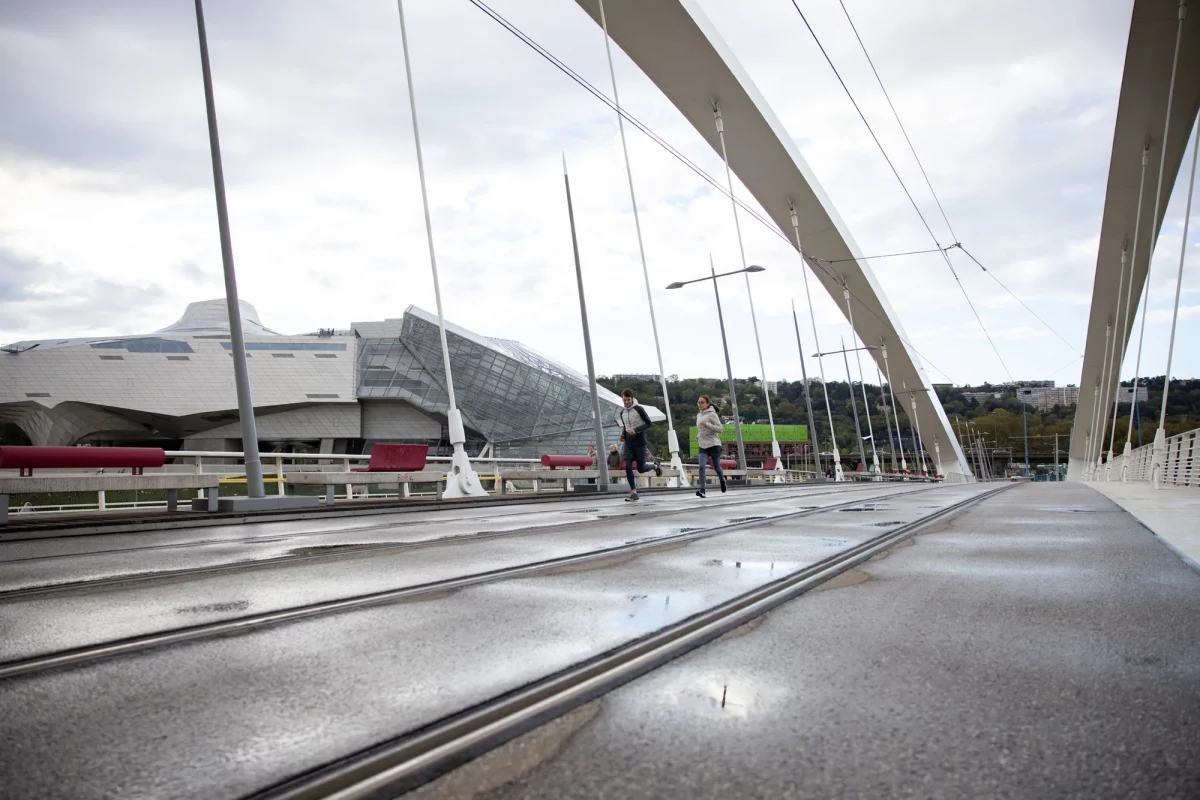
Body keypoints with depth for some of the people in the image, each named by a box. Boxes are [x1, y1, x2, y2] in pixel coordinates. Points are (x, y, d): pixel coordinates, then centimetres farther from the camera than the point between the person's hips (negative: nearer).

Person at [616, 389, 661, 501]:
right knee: (628, 467, -10)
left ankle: (655, 466, 33)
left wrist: (636, 430, -20)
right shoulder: (622, 413, 9)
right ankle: (633, 491, -1)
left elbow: (649, 423, -7)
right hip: (628, 443, 4)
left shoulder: (639, 409, -7)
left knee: (641, 469, 1)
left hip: (639, 442, -4)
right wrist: (623, 434, 3)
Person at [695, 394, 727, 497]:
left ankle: (722, 480, 41)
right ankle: (702, 490, -17)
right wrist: (698, 436, 10)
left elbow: (720, 428, -12)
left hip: (714, 445, -5)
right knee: (701, 466, -15)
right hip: (703, 446, 5)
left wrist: (707, 425, -24)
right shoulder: (698, 415, 11)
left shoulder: (712, 414, -8)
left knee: (716, 467, 8)